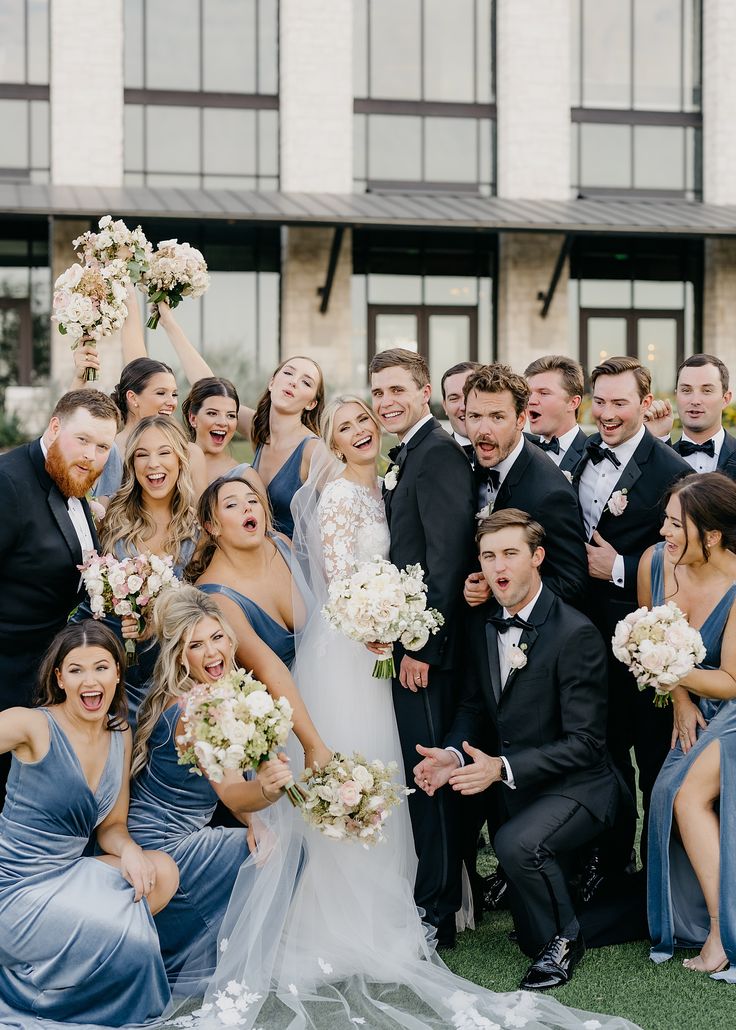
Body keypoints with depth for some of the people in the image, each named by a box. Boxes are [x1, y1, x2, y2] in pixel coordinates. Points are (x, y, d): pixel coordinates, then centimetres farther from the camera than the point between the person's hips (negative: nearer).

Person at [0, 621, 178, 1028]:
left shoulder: (120, 736, 5)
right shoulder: (34, 727, -15)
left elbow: (111, 826, 10)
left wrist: (129, 850, -11)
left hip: (65, 876, 7)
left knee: (162, 872, -8)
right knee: (132, 941, -19)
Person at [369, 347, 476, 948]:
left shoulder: (439, 455, -13)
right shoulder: (407, 456, 18)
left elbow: (447, 559, -19)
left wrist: (422, 646, -19)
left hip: (427, 652, -10)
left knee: (429, 778, -3)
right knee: (420, 777, 15)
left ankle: (437, 914, 6)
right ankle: (430, 895, 25)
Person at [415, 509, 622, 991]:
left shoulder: (576, 634, -19)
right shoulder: (482, 623, 3)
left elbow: (585, 742, -20)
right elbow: (474, 707, 9)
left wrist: (502, 768, -29)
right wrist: (453, 754, -13)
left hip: (575, 787, -7)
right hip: (507, 782, 7)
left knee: (517, 842, -30)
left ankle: (561, 940, -5)